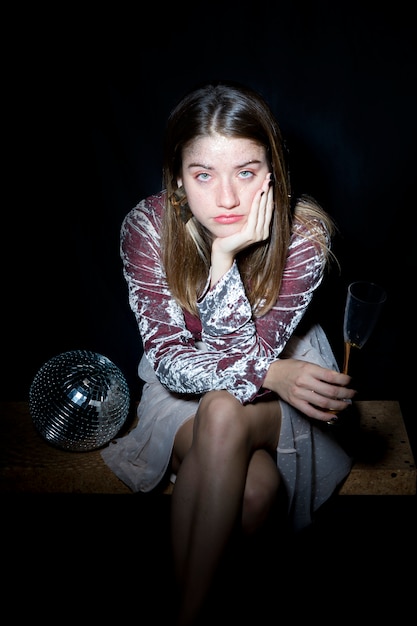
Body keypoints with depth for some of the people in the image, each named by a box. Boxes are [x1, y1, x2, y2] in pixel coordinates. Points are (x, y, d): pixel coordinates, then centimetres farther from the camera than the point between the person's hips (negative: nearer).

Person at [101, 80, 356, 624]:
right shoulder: (146, 228, -21)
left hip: (280, 383, 0)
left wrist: (224, 259, -38)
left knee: (223, 413, -35)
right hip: (182, 385, 1)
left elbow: (253, 355, -27)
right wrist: (267, 373, -33)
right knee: (252, 484, -30)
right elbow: (168, 360, -21)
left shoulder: (304, 235, -24)